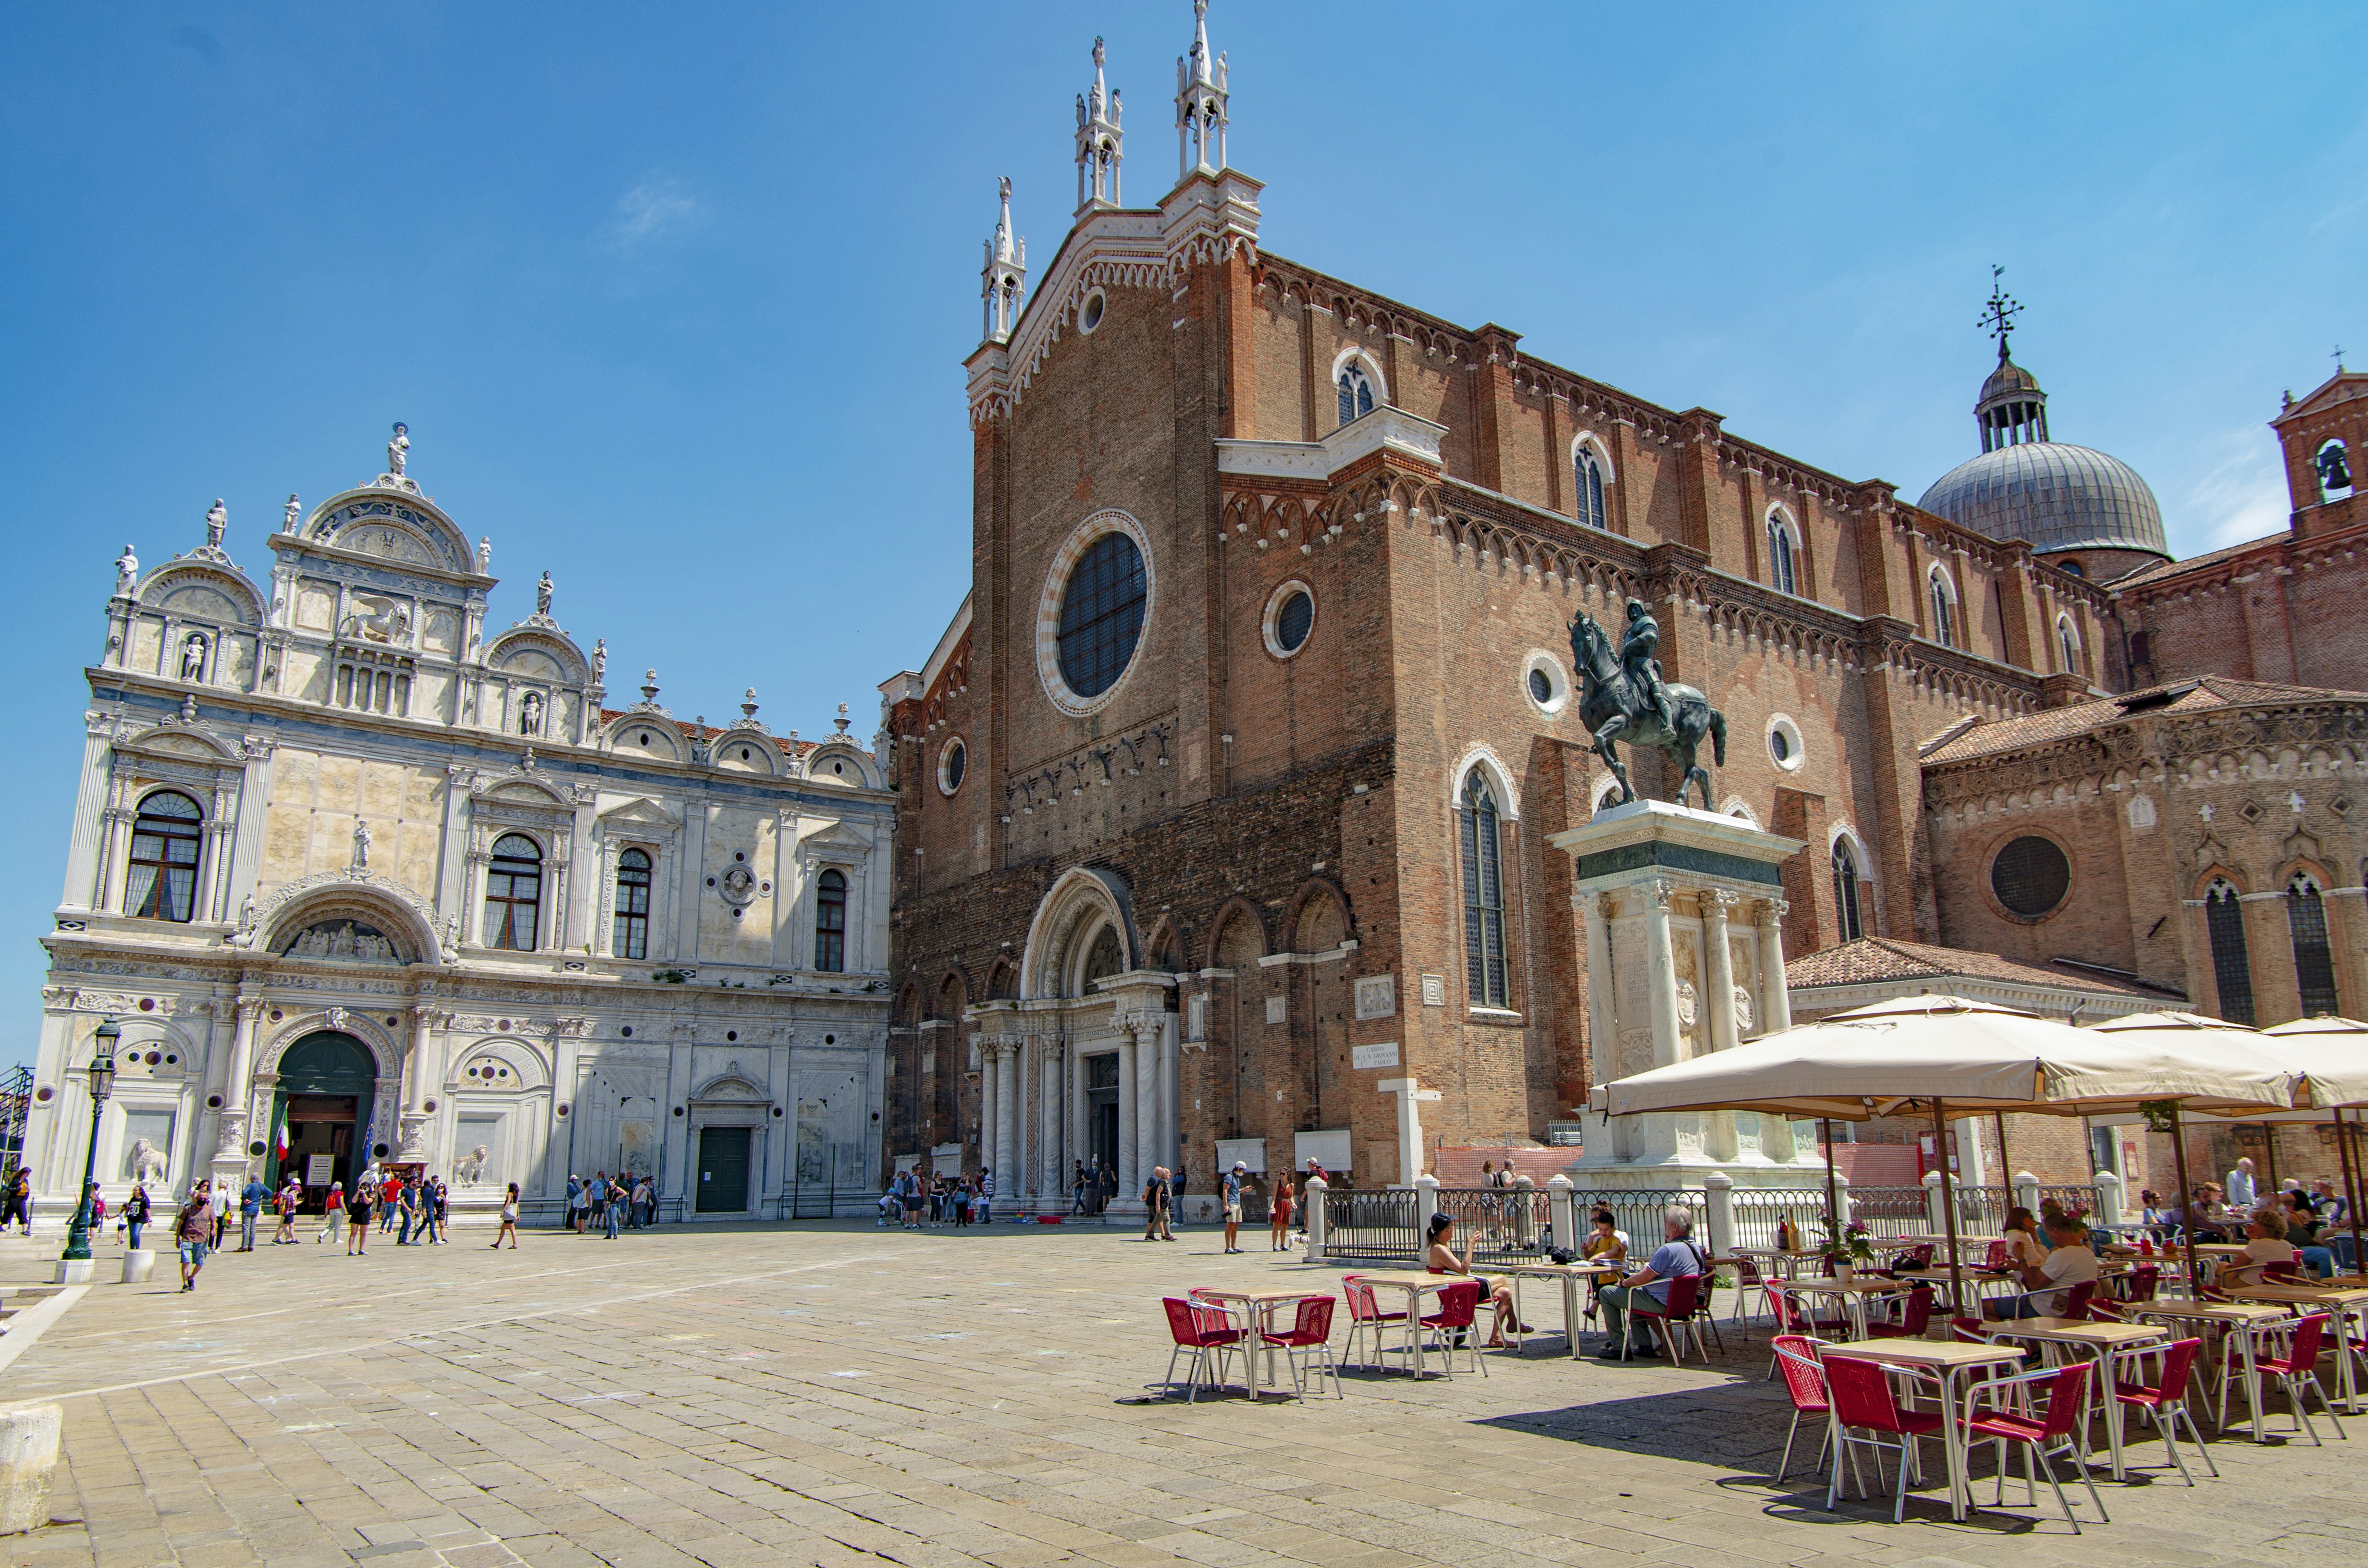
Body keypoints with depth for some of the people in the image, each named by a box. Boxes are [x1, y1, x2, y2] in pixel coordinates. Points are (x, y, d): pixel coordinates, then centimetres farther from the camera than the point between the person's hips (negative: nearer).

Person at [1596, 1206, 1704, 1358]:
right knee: (1632, 1293, 33)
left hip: (1661, 1304, -10)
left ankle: (1619, 1348, 3)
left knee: (1606, 1293, -1)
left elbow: (1642, 1279, -20)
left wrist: (1623, 1283, -4)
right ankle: (1644, 1346, 29)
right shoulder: (1696, 1250, 3)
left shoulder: (1668, 1250, -26)